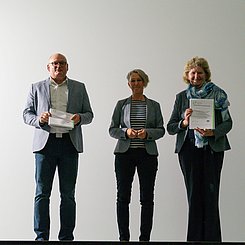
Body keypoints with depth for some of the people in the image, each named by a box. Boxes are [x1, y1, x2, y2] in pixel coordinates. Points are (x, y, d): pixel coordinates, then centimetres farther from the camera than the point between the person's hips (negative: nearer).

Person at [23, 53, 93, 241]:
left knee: (68, 193, 3)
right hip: (45, 143, -1)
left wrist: (80, 118, -9)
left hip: (69, 144, 1)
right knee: (42, 192, -2)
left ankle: (66, 236, 9)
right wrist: (39, 119, -11)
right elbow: (27, 114, 10)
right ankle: (41, 236, 4)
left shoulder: (79, 88, 13)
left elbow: (89, 114, 13)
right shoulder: (37, 88, 11)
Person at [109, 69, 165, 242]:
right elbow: (112, 130, 6)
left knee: (147, 198, 0)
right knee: (123, 196, 1)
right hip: (124, 153, 0)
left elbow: (161, 130, 5)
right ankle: (123, 237, 8)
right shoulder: (122, 104, 8)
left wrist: (147, 133, -14)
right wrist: (126, 132, -13)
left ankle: (145, 237, 7)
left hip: (147, 154, 0)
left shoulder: (154, 105, 9)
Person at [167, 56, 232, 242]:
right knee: (193, 193, 1)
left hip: (213, 148, -1)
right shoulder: (182, 97, 11)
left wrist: (213, 132, -16)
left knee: (211, 193, -6)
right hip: (189, 149, 2)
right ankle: (195, 237, 6)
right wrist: (184, 123, -11)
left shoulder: (218, 94, 6)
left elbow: (228, 122, 3)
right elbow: (170, 127, 9)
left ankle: (211, 237, -1)